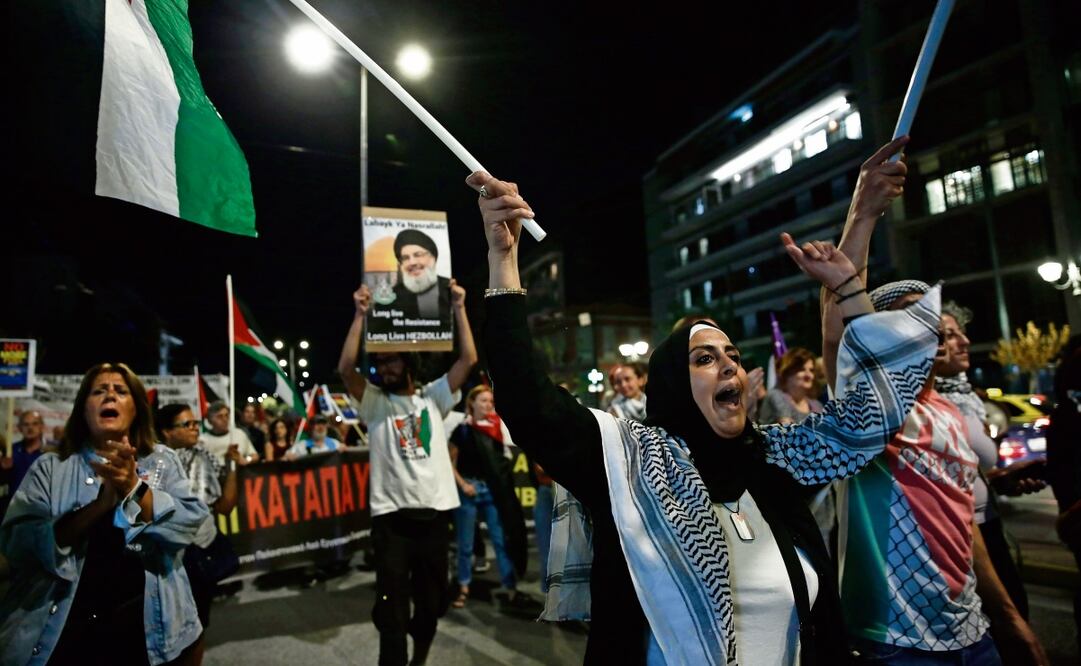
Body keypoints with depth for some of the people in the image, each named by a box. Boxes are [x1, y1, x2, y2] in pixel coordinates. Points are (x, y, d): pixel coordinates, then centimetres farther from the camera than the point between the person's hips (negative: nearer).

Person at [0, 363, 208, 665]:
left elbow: (191, 522, -10)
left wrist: (134, 486, -22)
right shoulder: (49, 467, 3)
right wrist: (100, 503, -22)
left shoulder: (162, 461, 3)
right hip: (60, 632, 0)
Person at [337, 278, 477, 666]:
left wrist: (459, 308, -7)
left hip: (434, 510, 2)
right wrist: (360, 316, -18)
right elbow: (345, 369, -12)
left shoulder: (434, 397, 8)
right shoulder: (374, 404, 5)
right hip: (391, 514, -2)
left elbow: (469, 359, -2)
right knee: (391, 604, 1)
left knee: (432, 599, 16)